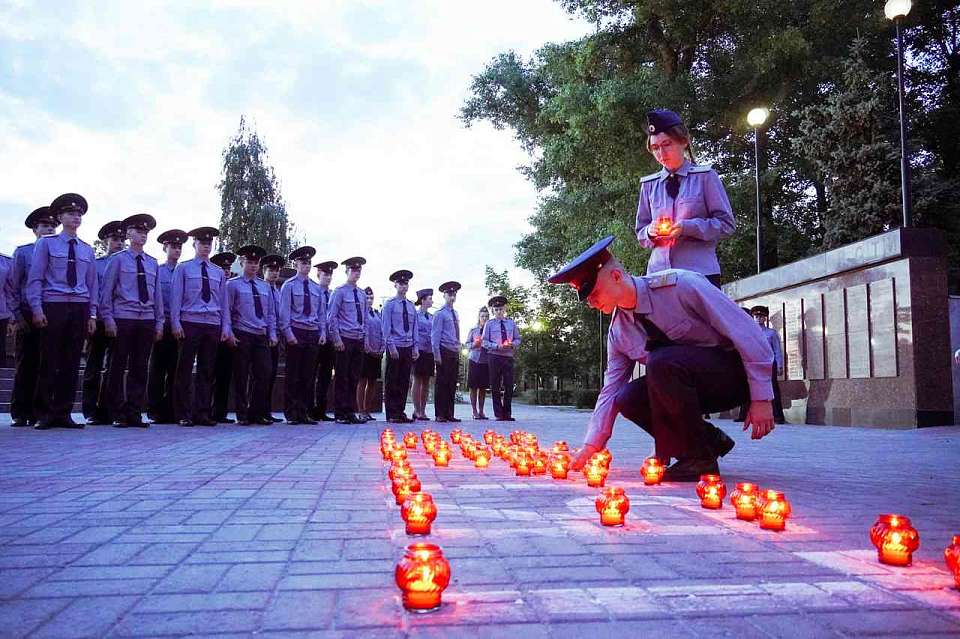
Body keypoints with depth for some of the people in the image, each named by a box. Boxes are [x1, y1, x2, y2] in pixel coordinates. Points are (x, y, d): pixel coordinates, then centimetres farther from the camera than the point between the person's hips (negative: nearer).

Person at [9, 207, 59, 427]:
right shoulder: (22, 252, 7)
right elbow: (14, 285, 5)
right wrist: (18, 315, -3)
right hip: (28, 316, -1)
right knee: (26, 364, 2)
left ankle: (38, 413, 9)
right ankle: (20, 414, 8)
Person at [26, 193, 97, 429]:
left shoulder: (87, 249, 16)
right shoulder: (46, 243, 6)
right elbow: (35, 278, 1)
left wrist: (92, 314, 7)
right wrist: (37, 308, -9)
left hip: (80, 308, 3)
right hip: (53, 306, -3)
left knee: (72, 363, 4)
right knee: (49, 362, -3)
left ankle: (63, 413, 10)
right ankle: (44, 414, 5)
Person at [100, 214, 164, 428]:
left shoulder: (153, 263, 15)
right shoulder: (118, 259, 3)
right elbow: (106, 291, 0)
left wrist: (159, 322, 9)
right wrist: (108, 319, -8)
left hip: (147, 321, 4)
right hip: (123, 319, -4)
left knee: (140, 368, 4)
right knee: (118, 367, 0)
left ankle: (134, 413, 10)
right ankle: (117, 415, 6)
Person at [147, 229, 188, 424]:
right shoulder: (156, 271, 4)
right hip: (162, 326, -2)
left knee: (175, 370, 4)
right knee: (157, 369, 1)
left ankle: (170, 411, 9)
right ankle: (155, 412, 6)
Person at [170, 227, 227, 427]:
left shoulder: (219, 272, 16)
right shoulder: (183, 268, 6)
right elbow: (176, 297, 2)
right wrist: (175, 323, -8)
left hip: (213, 324, 4)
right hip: (190, 322, -3)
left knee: (207, 371, 5)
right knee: (185, 370, -2)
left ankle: (202, 414, 10)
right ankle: (183, 415, 3)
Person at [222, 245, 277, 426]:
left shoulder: (265, 286, 18)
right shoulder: (233, 284, 4)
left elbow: (270, 313, 17)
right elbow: (226, 310, -2)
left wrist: (272, 333, 8)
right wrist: (228, 331, -12)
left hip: (262, 336, 4)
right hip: (241, 335, -4)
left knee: (264, 374, -1)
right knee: (241, 377, -1)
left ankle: (259, 414, 8)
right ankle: (242, 415, 7)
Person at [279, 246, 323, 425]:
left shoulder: (317, 288, 14)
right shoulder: (289, 285, 1)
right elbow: (284, 311, -4)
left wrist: (322, 332, 5)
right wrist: (288, 333, -12)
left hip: (313, 333, 4)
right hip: (296, 332, -4)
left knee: (308, 375, 5)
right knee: (293, 375, -1)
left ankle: (303, 413, 12)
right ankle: (291, 414, 4)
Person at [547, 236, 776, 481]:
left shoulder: (681, 285, -22)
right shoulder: (618, 331, -2)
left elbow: (747, 332, -20)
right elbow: (610, 391, 2)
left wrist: (761, 399, -21)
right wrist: (589, 448, -8)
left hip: (734, 370, -7)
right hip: (684, 383, 7)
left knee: (660, 362, -31)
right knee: (627, 399, -16)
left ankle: (698, 458, -16)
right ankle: (710, 440, 3)